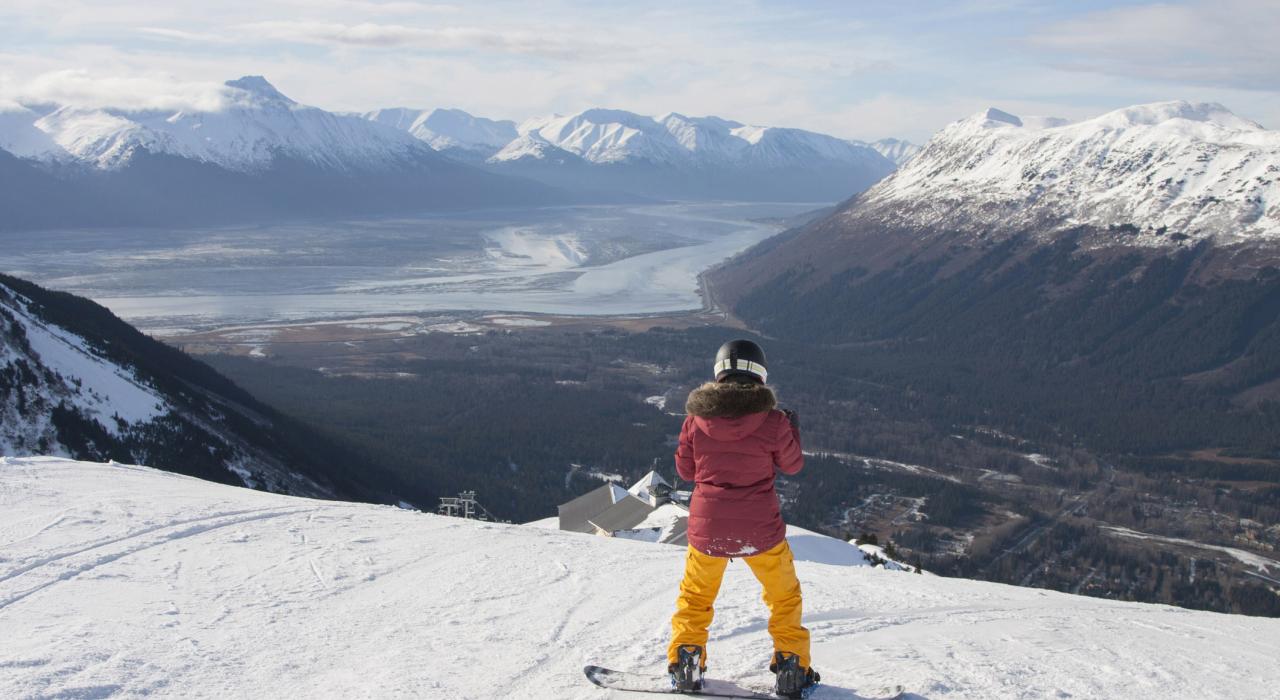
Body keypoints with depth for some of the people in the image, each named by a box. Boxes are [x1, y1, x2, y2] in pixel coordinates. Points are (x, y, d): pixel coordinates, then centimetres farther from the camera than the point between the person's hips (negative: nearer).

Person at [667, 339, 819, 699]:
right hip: (760, 530, -1)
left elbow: (685, 469, 4)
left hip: (707, 528, 1)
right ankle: (791, 668, 21)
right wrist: (793, 429, 21)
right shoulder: (772, 421, -12)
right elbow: (792, 464, 4)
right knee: (784, 595, 20)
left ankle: (685, 665, 22)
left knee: (695, 595, 24)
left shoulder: (697, 418, -8)